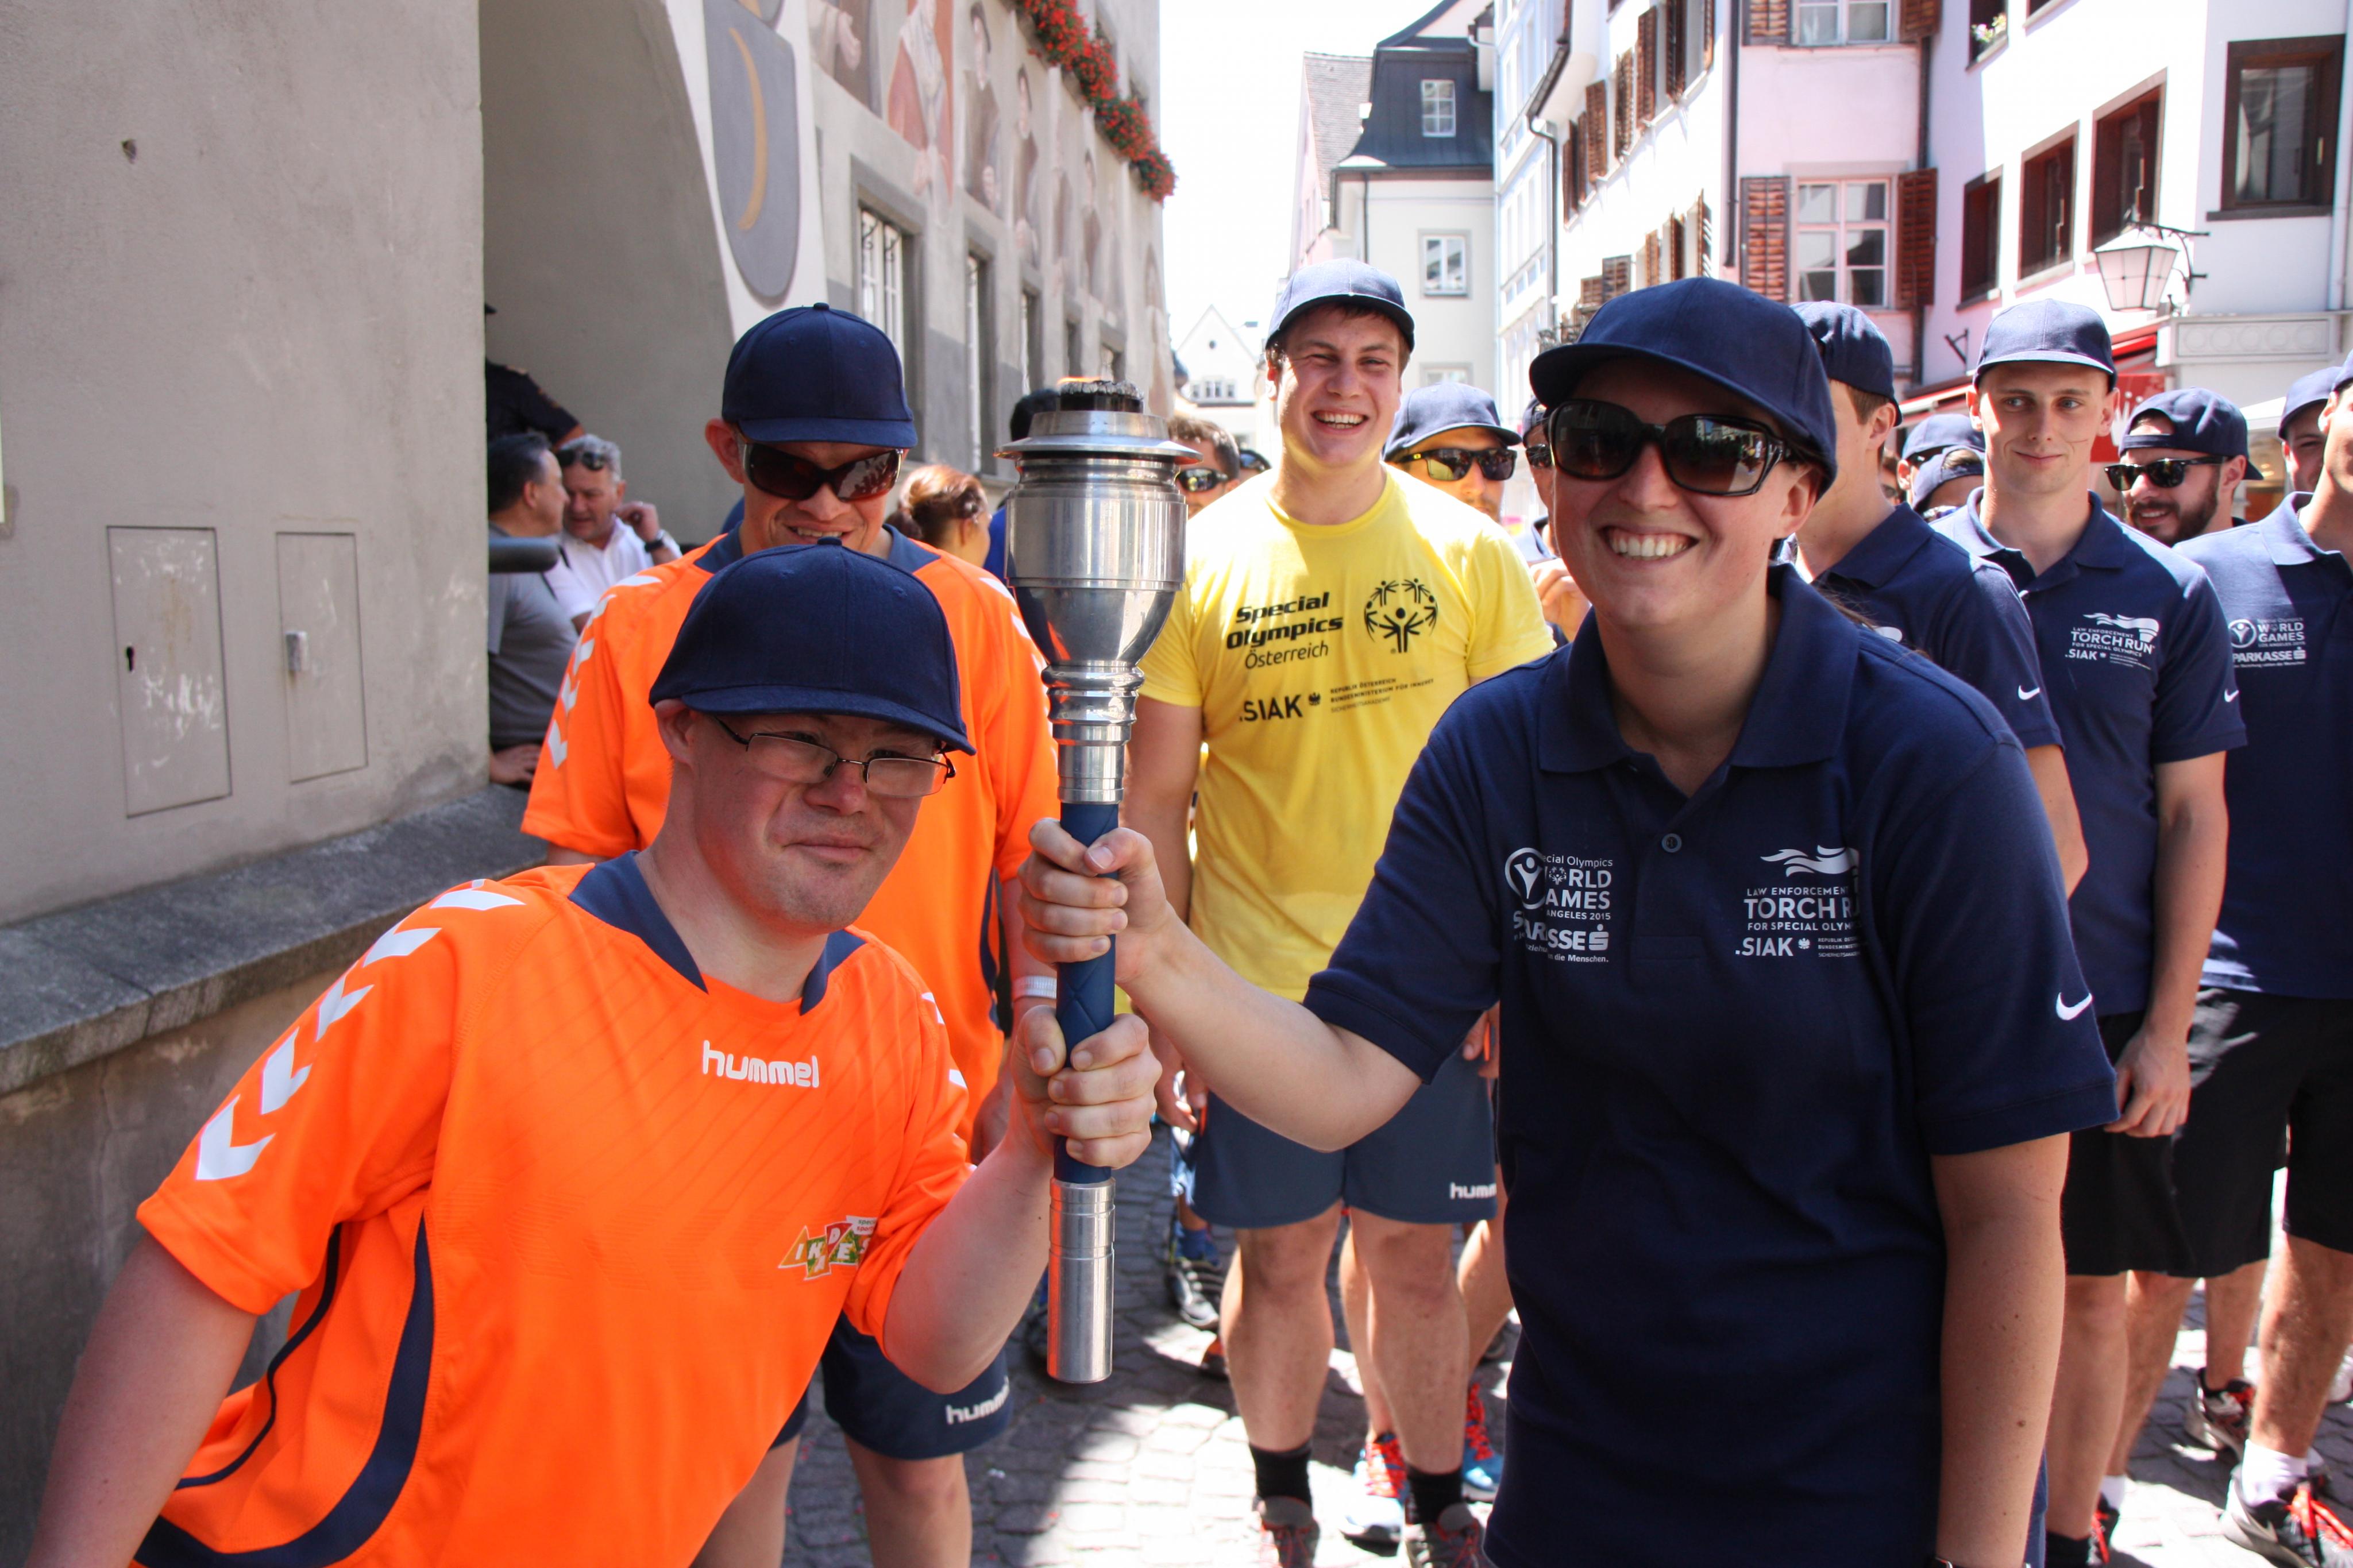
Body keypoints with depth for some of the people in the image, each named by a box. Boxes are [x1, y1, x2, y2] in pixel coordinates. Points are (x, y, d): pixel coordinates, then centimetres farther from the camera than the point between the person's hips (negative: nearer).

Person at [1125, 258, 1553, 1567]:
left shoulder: (1469, 551, -1)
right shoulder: (1201, 560, -1)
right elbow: (1158, 798, 1)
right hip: (1255, 986, 0)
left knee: (1418, 1264, 11)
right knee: (1280, 1259, 13)